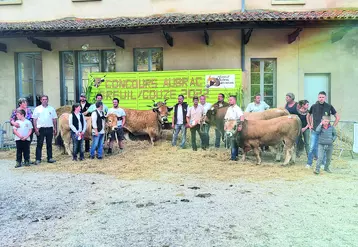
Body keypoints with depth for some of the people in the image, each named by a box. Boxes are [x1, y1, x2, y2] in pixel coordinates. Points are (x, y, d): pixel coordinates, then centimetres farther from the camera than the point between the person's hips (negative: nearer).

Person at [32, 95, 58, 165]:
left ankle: (50, 158, 15)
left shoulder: (51, 109, 9)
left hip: (49, 128, 2)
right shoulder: (37, 109, 4)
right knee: (39, 144, 0)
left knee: (49, 144, 8)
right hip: (41, 129, -2)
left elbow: (54, 119, 10)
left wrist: (55, 129, 5)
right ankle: (38, 159, 3)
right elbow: (34, 119, 2)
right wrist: (36, 129, -8)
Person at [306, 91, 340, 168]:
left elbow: (337, 117, 4)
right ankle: (309, 163, 10)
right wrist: (309, 125, 10)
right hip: (315, 131, 1)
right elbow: (308, 116, 18)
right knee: (312, 147, 0)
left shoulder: (329, 107, -3)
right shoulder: (314, 106, 2)